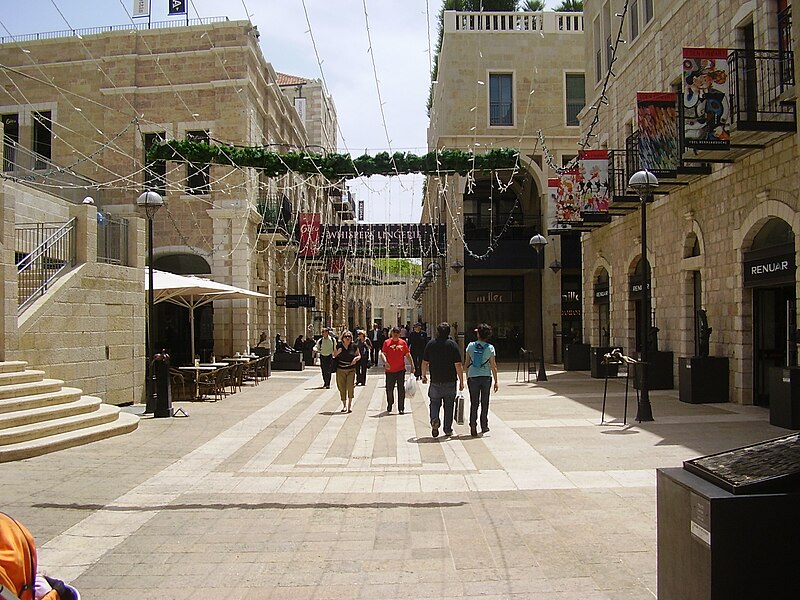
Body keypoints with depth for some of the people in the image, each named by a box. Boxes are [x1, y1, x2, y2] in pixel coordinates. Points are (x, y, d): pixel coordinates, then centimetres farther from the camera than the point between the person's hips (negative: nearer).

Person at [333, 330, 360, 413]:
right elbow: (334, 355, 12)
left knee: (350, 386, -15)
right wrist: (338, 352, -8)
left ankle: (350, 404, -3)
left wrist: (356, 358, -9)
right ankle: (344, 405, 19)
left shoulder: (354, 346, 0)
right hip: (340, 370, 1)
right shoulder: (339, 346, 2)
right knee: (342, 388, 5)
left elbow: (359, 355, 12)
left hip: (351, 369, -1)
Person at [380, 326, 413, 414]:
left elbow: (408, 355, 10)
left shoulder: (403, 342, 4)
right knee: (389, 389, 10)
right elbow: (382, 353, -5)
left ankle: (401, 408, 6)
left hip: (400, 370, 0)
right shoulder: (387, 342, 1)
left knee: (401, 390, -1)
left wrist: (412, 365, 8)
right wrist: (385, 362, -22)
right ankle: (389, 405, 33)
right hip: (390, 370, 0)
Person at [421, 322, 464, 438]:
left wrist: (424, 375, 18)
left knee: (434, 402, 13)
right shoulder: (452, 345, -6)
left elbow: (425, 362, 4)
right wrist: (461, 381, -3)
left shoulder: (431, 344, 0)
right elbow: (458, 365, -9)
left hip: (435, 381, 1)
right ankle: (448, 430, 14)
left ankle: (434, 419, -14)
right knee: (449, 405, 9)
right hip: (450, 381, -1)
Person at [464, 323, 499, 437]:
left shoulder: (471, 346, -2)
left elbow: (467, 363, 3)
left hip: (472, 377, 0)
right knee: (484, 403, 14)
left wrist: (467, 377, 15)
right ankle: (484, 426, 24)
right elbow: (493, 366, -5)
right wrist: (496, 381, 1)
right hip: (486, 377, 0)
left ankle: (473, 427, -7)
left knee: (474, 403, 4)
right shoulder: (490, 348, -5)